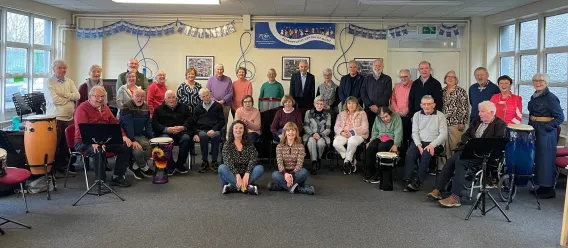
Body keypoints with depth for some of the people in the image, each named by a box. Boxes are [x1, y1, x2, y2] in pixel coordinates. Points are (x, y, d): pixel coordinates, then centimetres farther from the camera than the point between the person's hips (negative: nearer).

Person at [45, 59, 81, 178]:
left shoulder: (69, 81, 13)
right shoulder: (49, 82, -4)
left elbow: (77, 96, 1)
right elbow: (54, 100, -16)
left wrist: (64, 94, -11)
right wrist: (70, 98, -5)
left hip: (69, 118, 5)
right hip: (55, 118, -5)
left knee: (68, 144, 9)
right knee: (55, 145, 1)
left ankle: (67, 166, 20)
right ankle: (55, 169, 10)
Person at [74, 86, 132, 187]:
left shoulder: (105, 108, 16)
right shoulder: (82, 109, -9)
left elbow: (115, 123, 19)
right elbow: (81, 130, -21)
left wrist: (123, 136, 0)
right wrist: (94, 142, -37)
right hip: (85, 142, -7)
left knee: (127, 146, -7)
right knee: (99, 151, -38)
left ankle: (117, 177, 2)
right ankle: (100, 180, -21)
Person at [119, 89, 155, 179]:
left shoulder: (146, 107, 10)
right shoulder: (126, 107, -12)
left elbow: (148, 124, 15)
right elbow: (128, 125, -20)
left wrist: (151, 138, 2)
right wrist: (133, 140, -26)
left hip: (140, 135, 7)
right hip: (127, 136, -6)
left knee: (151, 147, -20)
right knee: (138, 151, -31)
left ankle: (134, 166, -2)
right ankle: (144, 168, 1)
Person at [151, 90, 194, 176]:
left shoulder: (184, 107, 22)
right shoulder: (159, 109, 17)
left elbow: (190, 119, 12)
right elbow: (154, 123, 4)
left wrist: (183, 127, -10)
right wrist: (166, 129, -14)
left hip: (181, 131, 1)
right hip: (165, 132, -1)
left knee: (186, 138, -32)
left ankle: (180, 164, -16)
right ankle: (170, 165, -20)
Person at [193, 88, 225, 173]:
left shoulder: (218, 106, 13)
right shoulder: (198, 108, 20)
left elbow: (222, 121, 5)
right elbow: (194, 122, 15)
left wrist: (213, 129, -12)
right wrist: (195, 134, -4)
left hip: (214, 130, -1)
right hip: (201, 130, 1)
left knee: (216, 135, -37)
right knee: (203, 136, -35)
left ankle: (214, 161, -28)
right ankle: (204, 161, -25)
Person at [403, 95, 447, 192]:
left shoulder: (440, 115, 2)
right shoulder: (417, 115, 11)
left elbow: (443, 134, -5)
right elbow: (415, 132, 4)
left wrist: (432, 145, -18)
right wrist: (418, 145, -13)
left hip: (434, 143, -3)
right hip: (419, 142, 3)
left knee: (426, 154, -32)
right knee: (409, 153, -27)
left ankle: (417, 182, -28)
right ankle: (406, 181, -29)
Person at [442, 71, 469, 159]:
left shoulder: (461, 91, -3)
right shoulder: (442, 91, 12)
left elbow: (464, 108, -7)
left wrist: (462, 122, -12)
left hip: (455, 123, -5)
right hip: (444, 123, 5)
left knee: (455, 146, -5)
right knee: (445, 147, 5)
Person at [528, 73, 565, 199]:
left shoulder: (550, 98, -13)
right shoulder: (534, 97, 10)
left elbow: (560, 117, -14)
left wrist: (547, 127, -19)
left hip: (546, 132, -8)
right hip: (534, 130, 8)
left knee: (546, 159, -2)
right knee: (536, 157, 12)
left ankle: (549, 189, 8)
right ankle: (542, 187, 23)